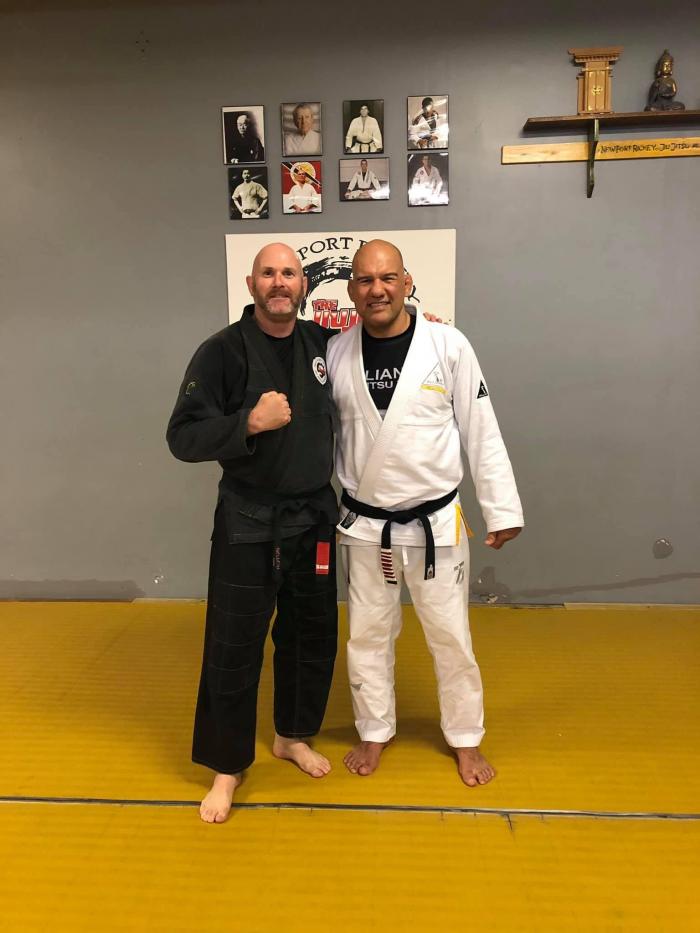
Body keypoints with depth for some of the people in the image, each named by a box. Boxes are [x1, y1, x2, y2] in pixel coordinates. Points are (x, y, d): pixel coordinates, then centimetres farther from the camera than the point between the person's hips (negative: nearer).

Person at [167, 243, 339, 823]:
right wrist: (249, 421, -26)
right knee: (233, 646, 3)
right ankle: (227, 766, 26)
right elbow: (183, 437, -12)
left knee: (312, 636, 15)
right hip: (248, 522, -4)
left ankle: (293, 736, 40)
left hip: (314, 517, 5)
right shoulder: (222, 352, -10)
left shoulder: (323, 343, 4)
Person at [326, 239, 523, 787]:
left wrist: (502, 510, -3)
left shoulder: (448, 346, -10)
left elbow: (482, 433, -5)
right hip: (365, 524, 2)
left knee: (450, 635, 12)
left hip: (436, 522, -2)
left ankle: (466, 738, 36)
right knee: (369, 633, 16)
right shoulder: (336, 353, -2)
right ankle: (375, 732, 39)